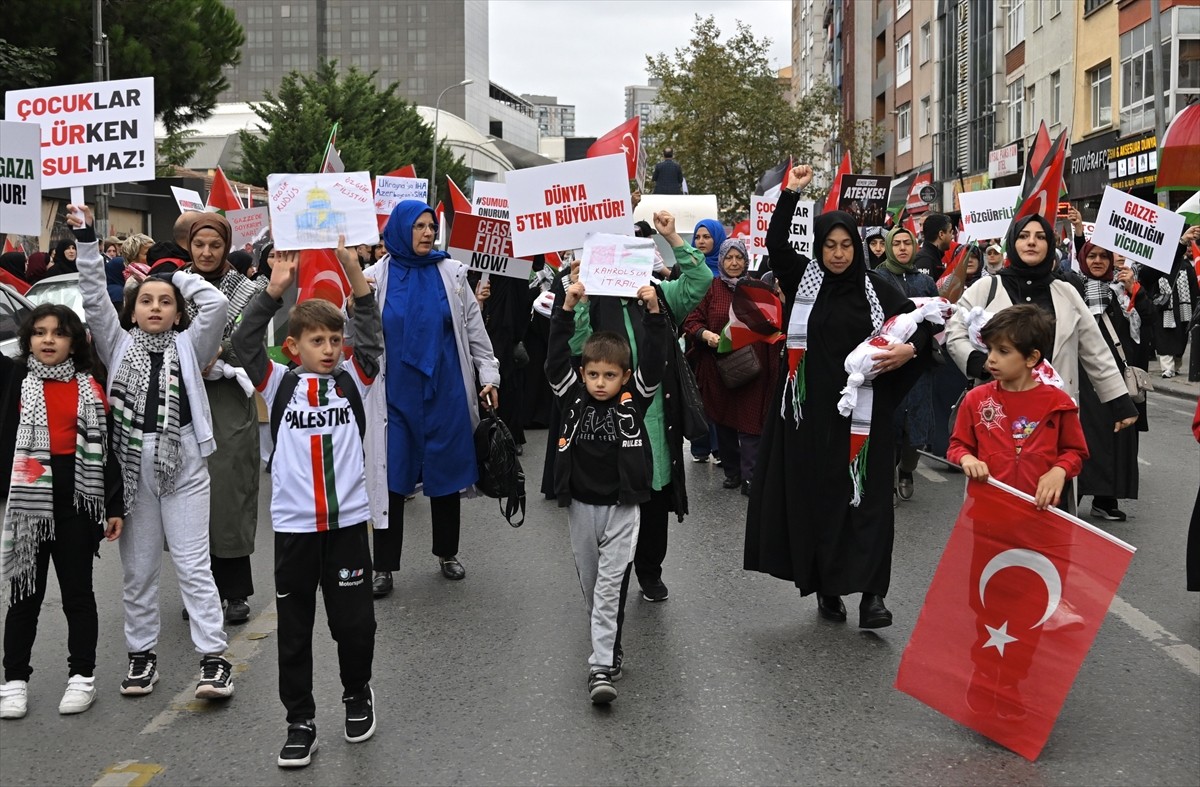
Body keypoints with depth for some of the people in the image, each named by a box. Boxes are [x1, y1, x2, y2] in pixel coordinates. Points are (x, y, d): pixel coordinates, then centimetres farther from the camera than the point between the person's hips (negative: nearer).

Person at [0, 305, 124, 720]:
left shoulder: (91, 389, 3)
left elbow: (106, 449, 5)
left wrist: (115, 506, 2)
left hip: (76, 501, 0)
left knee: (77, 591, 9)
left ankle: (82, 676, 19)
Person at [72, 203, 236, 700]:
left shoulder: (188, 346, 7)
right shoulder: (119, 345, 11)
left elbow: (216, 303, -6)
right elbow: (94, 299, 1)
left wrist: (176, 273, 5)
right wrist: (86, 240, -6)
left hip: (183, 464, -2)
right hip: (132, 466, 2)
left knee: (193, 564, -2)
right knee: (139, 568, 10)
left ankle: (213, 657, 0)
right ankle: (142, 654, 22)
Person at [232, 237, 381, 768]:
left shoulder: (351, 380, 5)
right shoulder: (279, 384, 3)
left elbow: (373, 337, -7)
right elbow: (244, 343, -9)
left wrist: (355, 276, -17)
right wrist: (275, 290, -19)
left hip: (347, 520, 0)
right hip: (293, 525, 0)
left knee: (354, 621, 6)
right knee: (294, 628, 7)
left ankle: (357, 693, 32)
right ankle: (300, 720, 19)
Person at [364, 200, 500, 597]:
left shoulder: (451, 273, 3)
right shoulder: (375, 278, 0)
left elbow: (474, 329, 6)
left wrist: (488, 375, 2)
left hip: (446, 392, 1)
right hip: (395, 394, -1)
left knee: (447, 472, 10)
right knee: (391, 476, 1)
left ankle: (448, 553, 28)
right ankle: (384, 566, 12)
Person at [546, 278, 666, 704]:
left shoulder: (635, 398, -4)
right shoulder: (573, 397, -1)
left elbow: (655, 361, -13)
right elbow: (557, 357, -10)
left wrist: (653, 312, -23)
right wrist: (567, 309, -20)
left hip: (621, 506, -3)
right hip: (581, 505, 3)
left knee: (611, 583, -9)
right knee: (589, 580, 15)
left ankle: (602, 665, -12)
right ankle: (608, 645, 37)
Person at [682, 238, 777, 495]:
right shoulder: (711, 289, 2)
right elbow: (691, 322, 0)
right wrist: (706, 334, -18)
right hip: (718, 366, 1)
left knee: (750, 421, -5)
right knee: (723, 420, 9)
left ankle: (750, 478, -3)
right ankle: (732, 472, 22)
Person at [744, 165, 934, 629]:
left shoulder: (875, 289, 4)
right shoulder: (803, 280, 5)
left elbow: (921, 322, 6)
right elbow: (775, 244, -7)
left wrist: (910, 349, -14)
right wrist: (790, 193, -12)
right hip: (811, 409, 1)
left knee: (867, 498, -5)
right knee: (814, 496, 4)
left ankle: (871, 593, -7)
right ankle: (825, 588, 15)